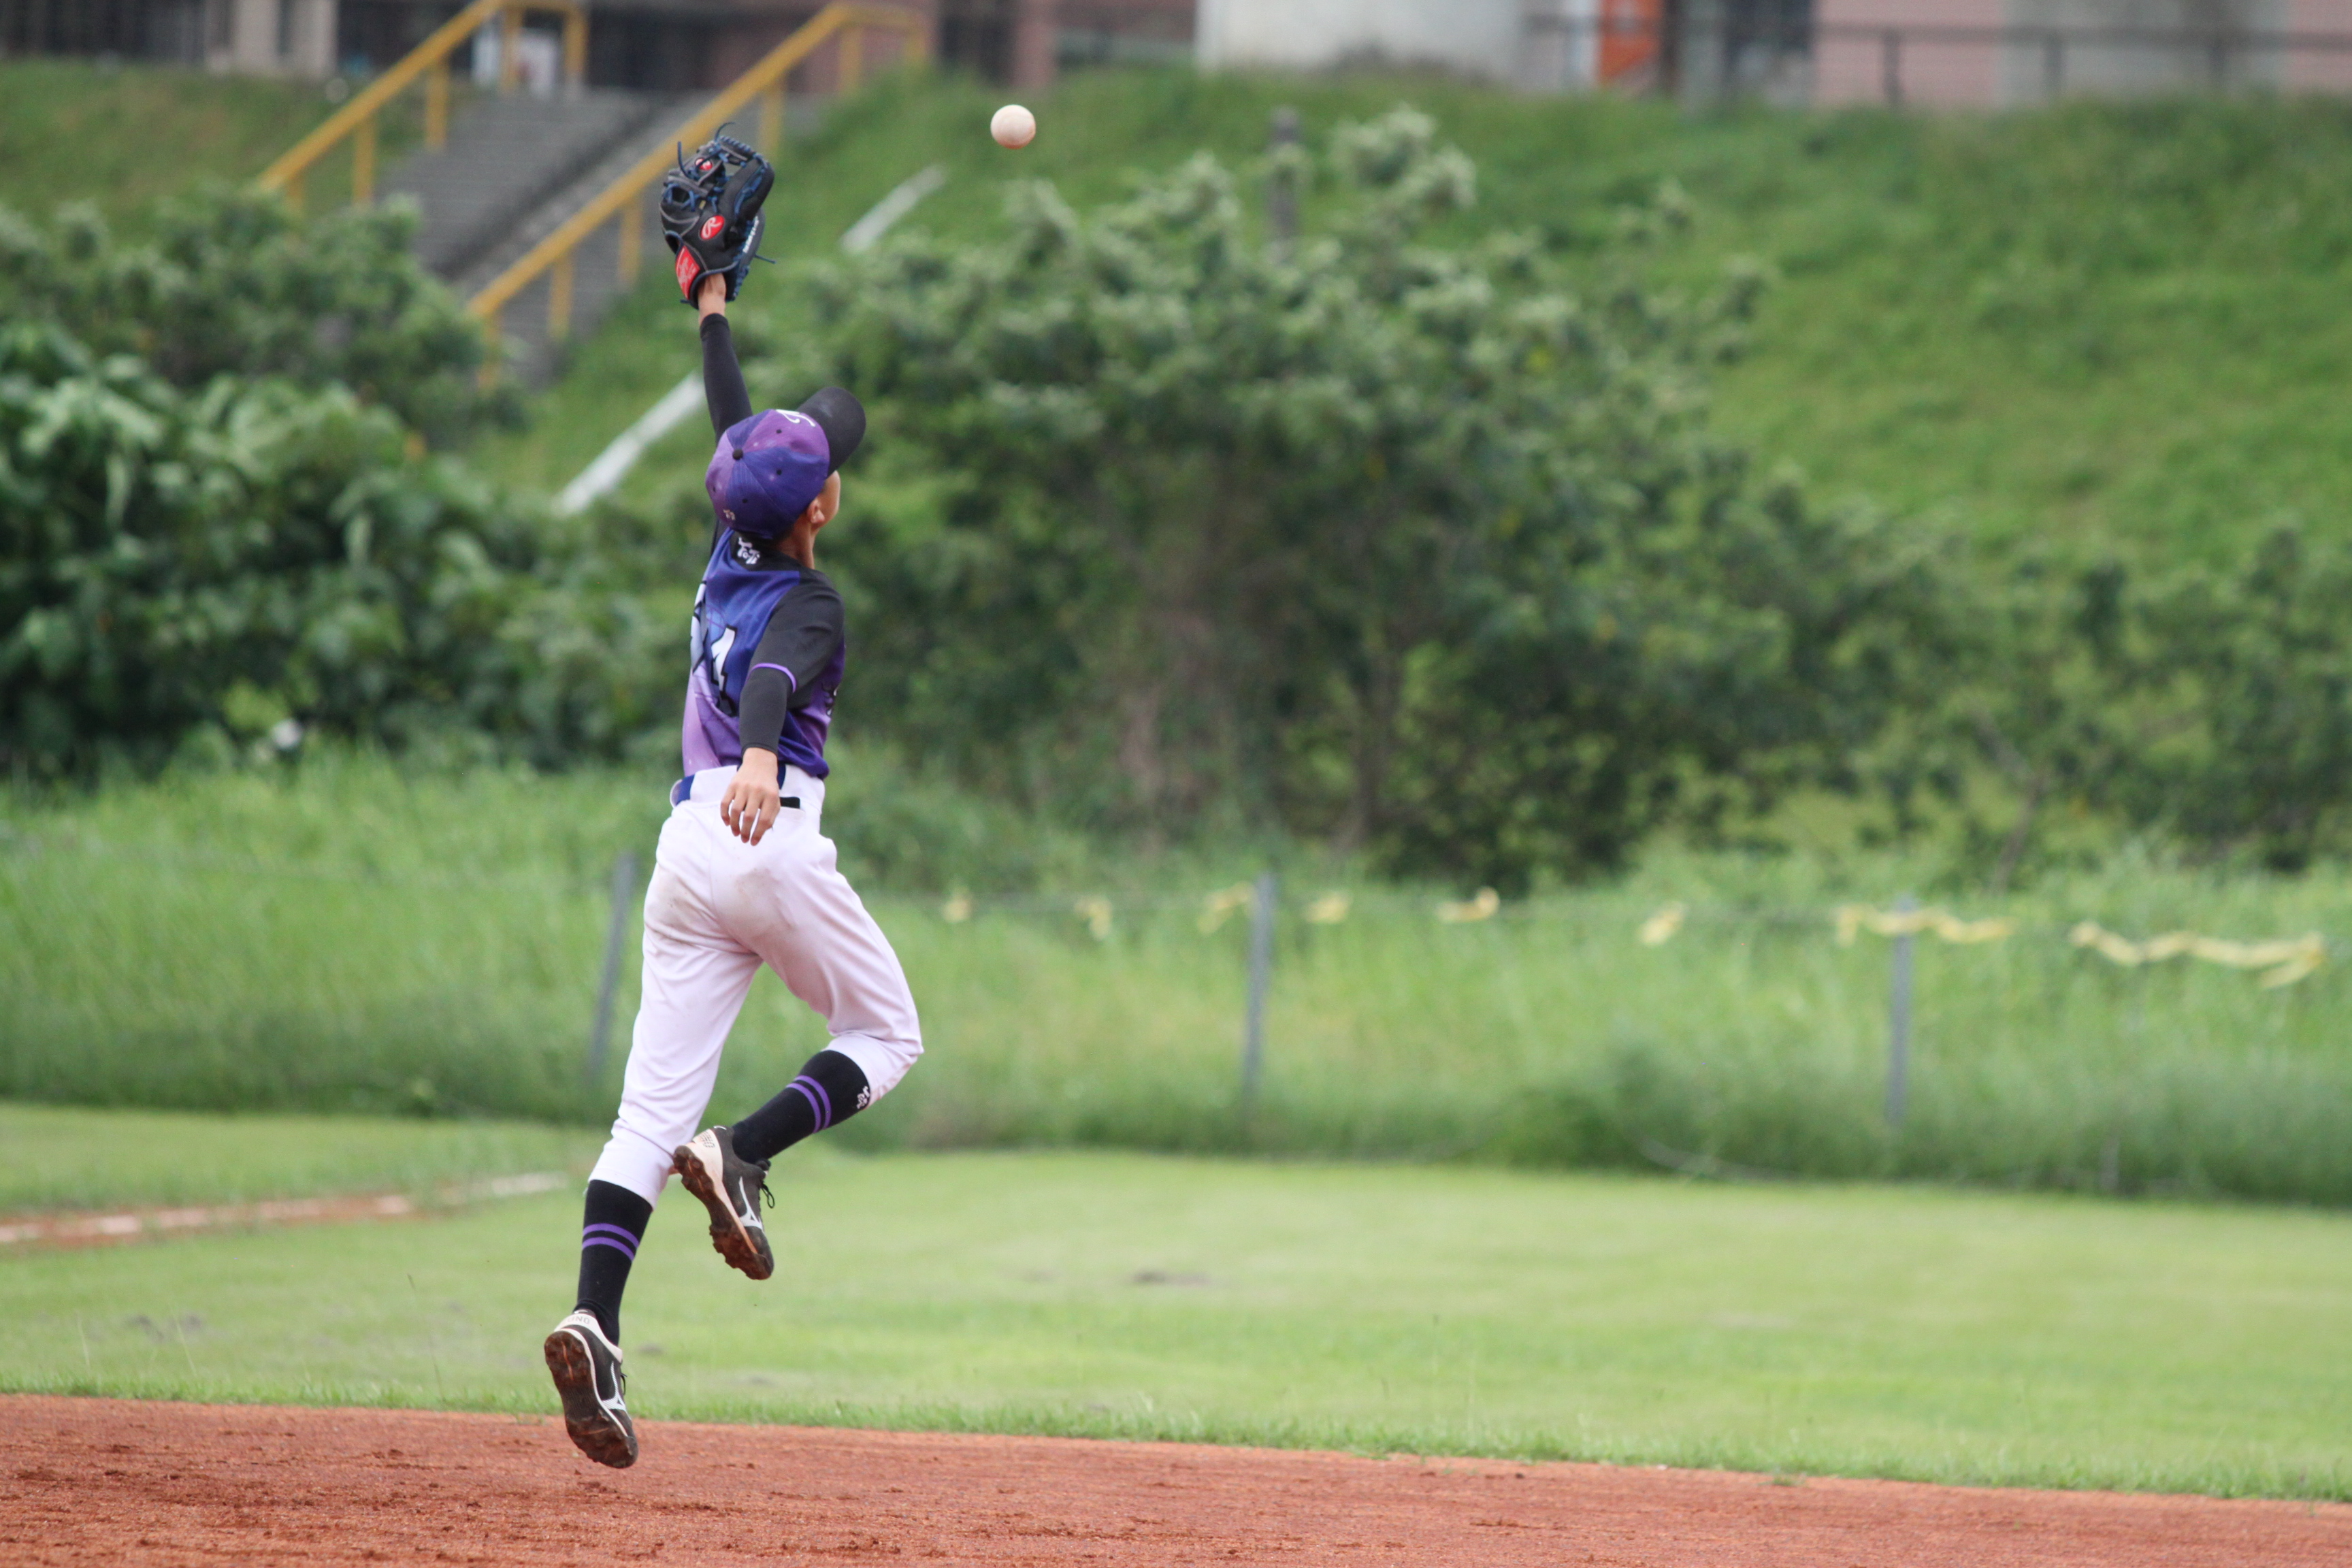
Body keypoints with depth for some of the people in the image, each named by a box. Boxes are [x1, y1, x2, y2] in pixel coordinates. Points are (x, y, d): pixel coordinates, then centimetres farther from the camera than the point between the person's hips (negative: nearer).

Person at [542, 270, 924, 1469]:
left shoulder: (732, 551, 14)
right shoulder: (806, 602, -6)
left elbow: (734, 429, 31)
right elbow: (772, 681, -28)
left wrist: (713, 312, 46)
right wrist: (759, 756, -48)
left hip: (686, 850, 7)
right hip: (772, 842, -7)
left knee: (653, 1105, -2)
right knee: (884, 1034, 15)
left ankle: (595, 1321, -19)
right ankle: (741, 1156, -10)